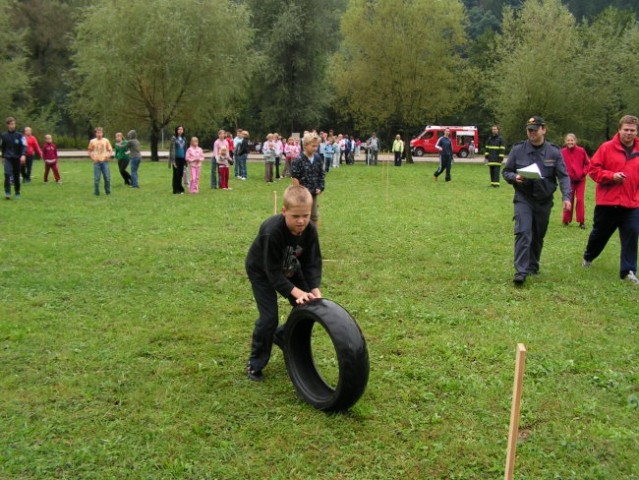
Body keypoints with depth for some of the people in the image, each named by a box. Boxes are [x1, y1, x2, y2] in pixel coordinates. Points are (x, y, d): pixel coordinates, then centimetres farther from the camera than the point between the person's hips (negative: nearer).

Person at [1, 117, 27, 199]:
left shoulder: (19, 135, -3)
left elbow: (24, 146, -11)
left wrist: (23, 155, -27)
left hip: (17, 158, 0)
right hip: (7, 158, 0)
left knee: (16, 177, 7)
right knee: (7, 174, -18)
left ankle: (17, 193, 21)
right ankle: (7, 193, -20)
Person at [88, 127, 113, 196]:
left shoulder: (106, 140, 5)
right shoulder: (92, 141, 4)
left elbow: (110, 150, 10)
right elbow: (90, 151, 13)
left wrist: (108, 155, -7)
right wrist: (92, 157, -2)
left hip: (105, 162, 0)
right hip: (97, 162, 0)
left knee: (107, 178, -1)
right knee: (96, 178, 0)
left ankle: (108, 191, 12)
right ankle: (96, 192, 9)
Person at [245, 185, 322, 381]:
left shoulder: (309, 230, -23)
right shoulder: (272, 232, -39)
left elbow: (312, 262, -15)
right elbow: (273, 272, -34)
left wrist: (315, 290, -30)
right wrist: (296, 292, -41)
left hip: (290, 269, 6)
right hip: (262, 271, -5)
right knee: (269, 317, -13)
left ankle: (282, 336, 28)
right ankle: (255, 364, 6)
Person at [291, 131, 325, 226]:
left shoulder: (318, 158, 1)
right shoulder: (298, 160, -17)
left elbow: (321, 174, 10)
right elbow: (294, 177, -15)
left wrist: (320, 187, 1)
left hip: (314, 192, 6)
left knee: (314, 216, 15)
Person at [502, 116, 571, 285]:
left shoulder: (554, 152, -1)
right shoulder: (518, 150, -2)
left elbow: (563, 176, -3)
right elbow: (506, 171, 5)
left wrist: (566, 196, -17)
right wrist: (515, 177, -17)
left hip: (544, 200, 2)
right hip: (523, 198, -2)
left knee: (538, 236, 13)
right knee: (523, 232, -16)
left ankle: (533, 267, 30)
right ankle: (521, 271, -19)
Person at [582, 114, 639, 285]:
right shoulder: (607, 148, -4)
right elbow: (593, 169, -5)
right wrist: (611, 176, -17)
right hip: (607, 202, -2)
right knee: (600, 233, 14)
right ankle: (588, 257, 40)